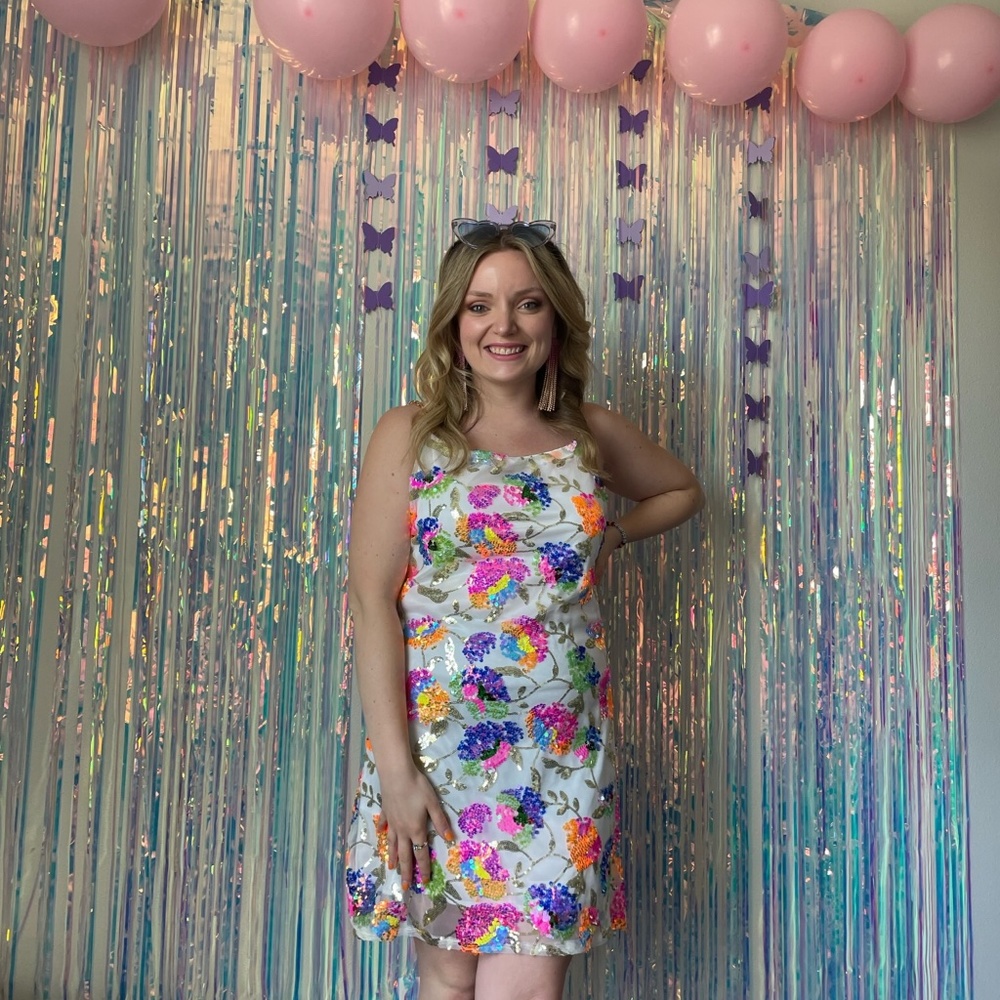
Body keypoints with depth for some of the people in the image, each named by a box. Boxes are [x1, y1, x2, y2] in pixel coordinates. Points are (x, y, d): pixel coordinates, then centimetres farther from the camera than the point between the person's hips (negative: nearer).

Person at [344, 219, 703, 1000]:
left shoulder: (593, 437, 7)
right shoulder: (408, 437, -1)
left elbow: (682, 489, 27)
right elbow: (372, 603, -7)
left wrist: (610, 538, 8)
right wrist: (396, 764, -13)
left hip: (562, 755, 2)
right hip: (435, 746, -1)